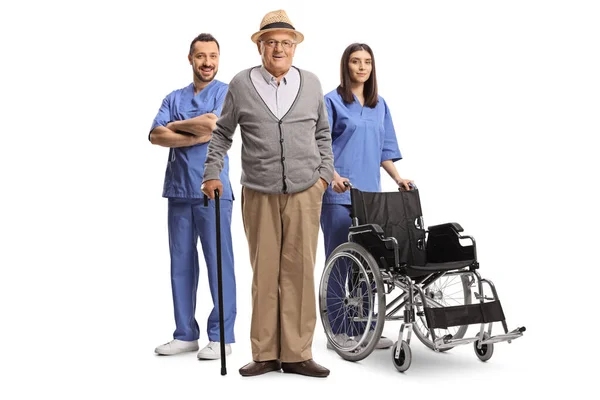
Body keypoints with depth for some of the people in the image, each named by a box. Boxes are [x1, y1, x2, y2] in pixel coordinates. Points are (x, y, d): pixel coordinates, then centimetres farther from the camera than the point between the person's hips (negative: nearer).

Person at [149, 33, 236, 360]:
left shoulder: (227, 92, 3)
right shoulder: (174, 98, 16)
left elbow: (213, 125, -15)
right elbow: (156, 136, 0)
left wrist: (175, 125, -1)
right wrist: (197, 135, -12)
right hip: (179, 191, 5)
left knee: (219, 262, -3)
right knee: (181, 263, 7)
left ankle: (221, 336, 3)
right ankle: (185, 335, 16)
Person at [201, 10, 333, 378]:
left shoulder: (311, 84, 9)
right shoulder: (241, 84, 4)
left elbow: (323, 133, 18)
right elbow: (222, 134, 11)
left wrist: (325, 173, 10)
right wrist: (213, 174, 5)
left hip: (305, 194, 1)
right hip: (259, 194, -1)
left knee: (300, 272, 0)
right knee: (264, 272, 2)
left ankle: (297, 354, 9)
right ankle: (265, 354, 12)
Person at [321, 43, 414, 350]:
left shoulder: (379, 105, 15)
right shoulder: (332, 101, -1)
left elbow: (384, 149, 18)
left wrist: (398, 178, 6)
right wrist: (333, 175, -23)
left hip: (370, 194, 5)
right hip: (339, 194, -5)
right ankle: (339, 331, 4)